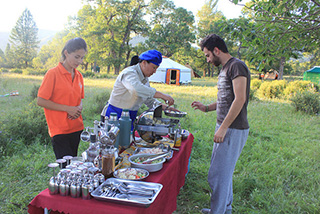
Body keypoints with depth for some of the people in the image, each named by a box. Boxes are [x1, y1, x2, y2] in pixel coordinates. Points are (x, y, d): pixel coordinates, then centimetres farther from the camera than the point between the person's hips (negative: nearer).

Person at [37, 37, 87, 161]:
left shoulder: (78, 75, 10)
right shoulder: (53, 74, -9)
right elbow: (41, 101, -10)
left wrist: (79, 107, -2)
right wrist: (67, 108, -15)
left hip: (76, 128, 6)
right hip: (59, 130, -6)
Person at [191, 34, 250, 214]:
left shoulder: (237, 66, -13)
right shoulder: (225, 69, 16)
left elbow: (240, 99, -22)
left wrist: (223, 128, -23)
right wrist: (207, 108, 12)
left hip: (234, 130, -10)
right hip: (225, 128, 10)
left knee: (218, 175, -4)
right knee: (224, 172, 19)